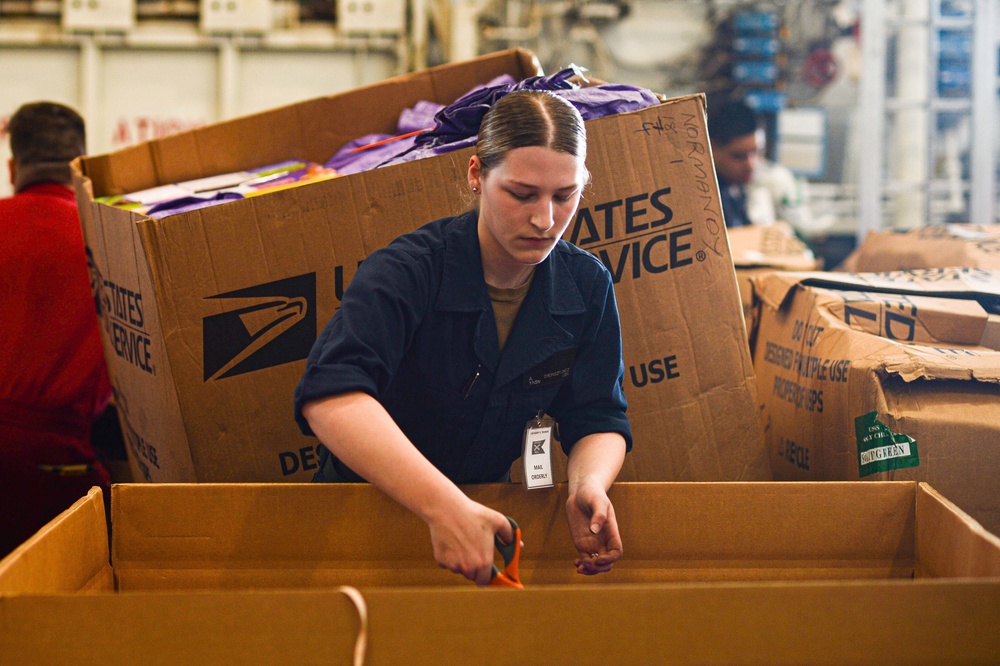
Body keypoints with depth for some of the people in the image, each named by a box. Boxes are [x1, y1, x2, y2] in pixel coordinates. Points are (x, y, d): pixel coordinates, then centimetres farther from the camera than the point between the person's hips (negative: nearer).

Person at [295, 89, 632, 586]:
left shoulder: (587, 286, -4)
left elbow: (599, 420, 1)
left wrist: (589, 485, -24)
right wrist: (445, 506, -49)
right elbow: (329, 396, -38)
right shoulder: (406, 271, -22)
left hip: (486, 506, 4)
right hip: (366, 508, -4)